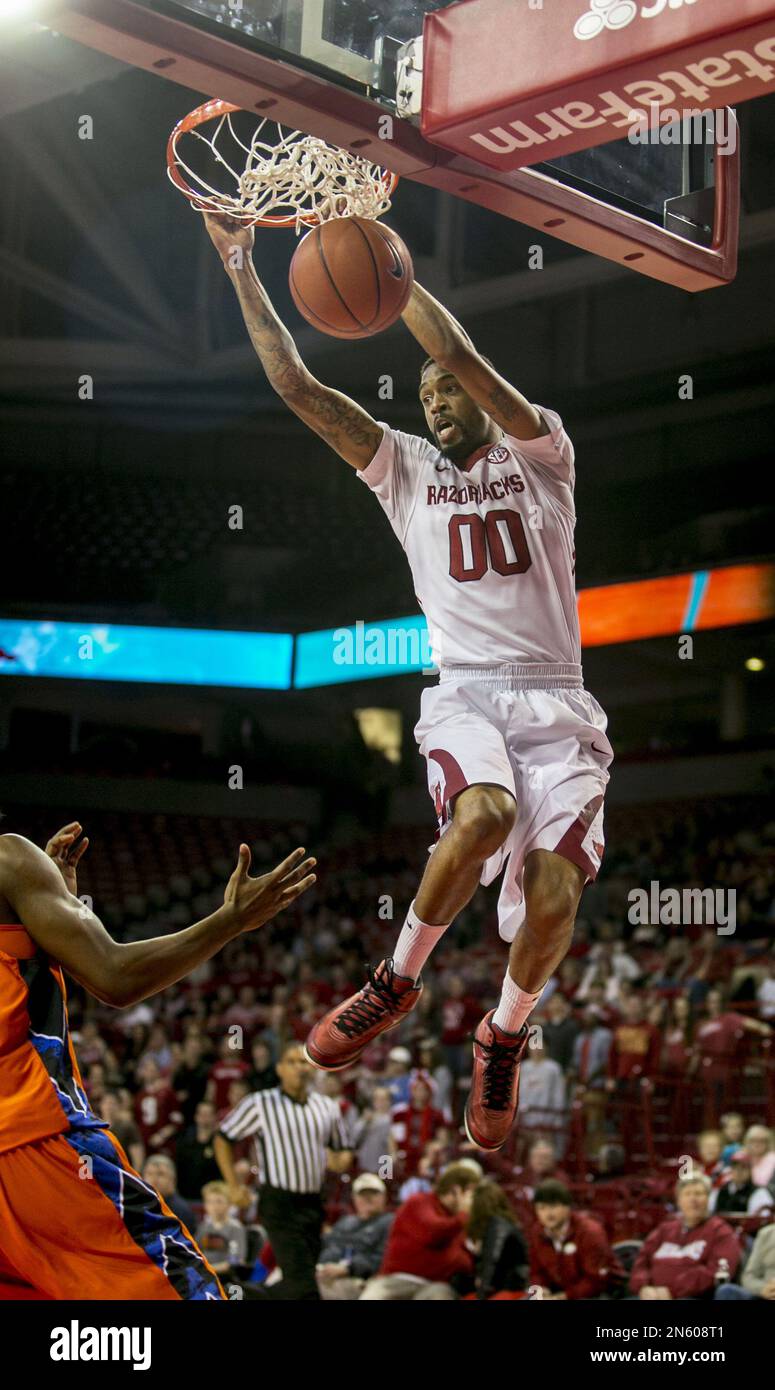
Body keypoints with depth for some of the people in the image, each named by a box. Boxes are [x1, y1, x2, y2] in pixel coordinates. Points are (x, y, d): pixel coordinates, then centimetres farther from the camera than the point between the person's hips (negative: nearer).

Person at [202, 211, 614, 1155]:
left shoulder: (540, 456, 9)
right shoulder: (407, 470, 16)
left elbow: (458, 356, -8)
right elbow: (296, 387, 8)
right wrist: (241, 269, 4)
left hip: (556, 702, 0)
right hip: (463, 695, 1)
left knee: (553, 894, -19)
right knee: (484, 812, -34)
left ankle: (503, 1037, 11)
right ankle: (396, 981, -11)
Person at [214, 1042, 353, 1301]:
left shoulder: (328, 1107, 10)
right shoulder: (260, 1103, -3)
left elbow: (342, 1151, 21)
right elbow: (223, 1138, 5)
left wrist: (340, 1161, -4)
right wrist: (233, 1186, -1)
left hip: (313, 1203, 5)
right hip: (279, 1203, -5)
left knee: (294, 1285, 10)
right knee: (302, 1284, -14)